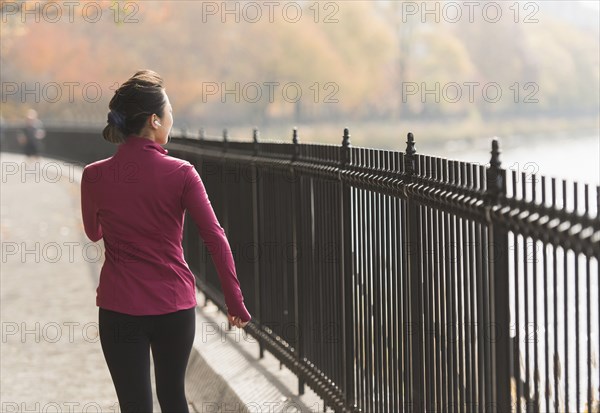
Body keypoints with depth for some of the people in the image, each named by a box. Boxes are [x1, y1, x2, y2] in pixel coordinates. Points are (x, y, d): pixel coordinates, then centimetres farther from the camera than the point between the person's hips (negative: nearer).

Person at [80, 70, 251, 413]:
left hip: (120, 308, 0)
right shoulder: (181, 173, -10)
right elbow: (216, 239, -10)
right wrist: (236, 302, -3)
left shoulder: (95, 176, -6)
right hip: (175, 306, 0)